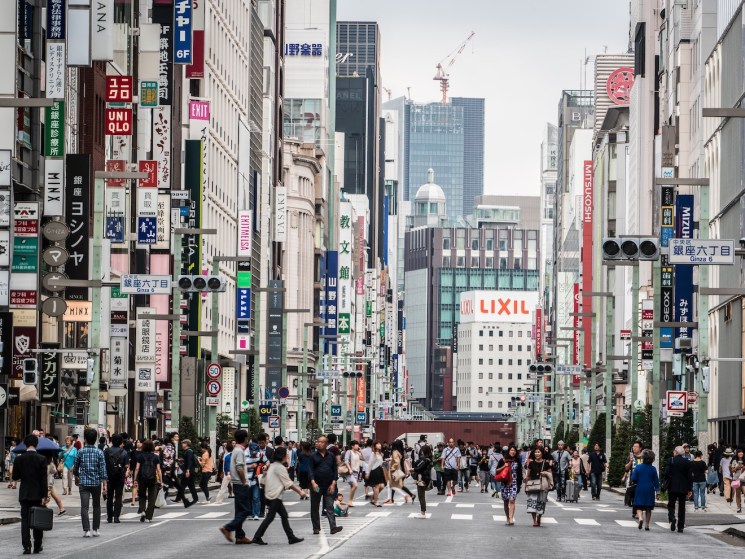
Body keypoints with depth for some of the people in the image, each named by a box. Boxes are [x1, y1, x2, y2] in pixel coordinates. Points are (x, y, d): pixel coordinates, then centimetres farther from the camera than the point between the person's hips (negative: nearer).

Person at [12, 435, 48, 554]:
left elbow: (14, 477, 2)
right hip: (38, 494, -1)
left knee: (25, 521, 3)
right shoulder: (41, 459, -9)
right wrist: (44, 495, -6)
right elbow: (44, 479, -10)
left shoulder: (19, 459, -4)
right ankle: (37, 547, 14)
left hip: (24, 495, 1)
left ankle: (26, 547, -6)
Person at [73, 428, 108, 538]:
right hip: (96, 482, 1)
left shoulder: (81, 452, -1)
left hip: (83, 483, -1)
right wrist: (104, 485, -3)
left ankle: (86, 530, -13)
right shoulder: (99, 453, -3)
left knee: (84, 507, -4)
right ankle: (95, 530, 17)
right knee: (96, 506, 14)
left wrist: (76, 478, 28)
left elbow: (76, 467, 10)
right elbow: (103, 470, -7)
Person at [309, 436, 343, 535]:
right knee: (314, 508, 5)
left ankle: (333, 527, -14)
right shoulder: (313, 456, 4)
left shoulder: (331, 456, 6)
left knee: (329, 507, -6)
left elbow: (335, 470, 7)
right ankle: (316, 528, 13)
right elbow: (311, 470, -2)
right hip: (316, 486, 0)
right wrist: (313, 482, -15)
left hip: (329, 486, 0)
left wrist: (333, 483, -3)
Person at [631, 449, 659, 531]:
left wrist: (631, 483, 18)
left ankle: (640, 518, -25)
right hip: (650, 490, 1)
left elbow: (633, 479, -5)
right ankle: (647, 524, 10)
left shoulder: (638, 467, -7)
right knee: (648, 508, 10)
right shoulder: (653, 469, -3)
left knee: (639, 506, 3)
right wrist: (657, 492, 8)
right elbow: (656, 481, 1)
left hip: (640, 490, -1)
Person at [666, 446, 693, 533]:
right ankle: (680, 526, 7)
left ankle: (672, 519, -20)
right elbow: (690, 476, 1)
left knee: (671, 505, 7)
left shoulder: (671, 460, -5)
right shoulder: (687, 462, 1)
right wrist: (690, 489, 5)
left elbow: (666, 473, -11)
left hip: (672, 487, -2)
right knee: (681, 507, 8)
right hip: (683, 488, 2)